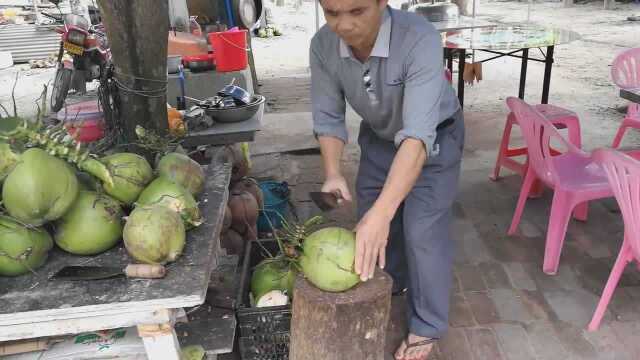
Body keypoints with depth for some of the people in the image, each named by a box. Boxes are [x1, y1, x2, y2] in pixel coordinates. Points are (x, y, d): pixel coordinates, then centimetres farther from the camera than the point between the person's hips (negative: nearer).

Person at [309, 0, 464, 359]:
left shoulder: (420, 39, -39)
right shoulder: (322, 46, -23)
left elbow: (418, 134, -46)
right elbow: (328, 116, -13)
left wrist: (382, 213, -55)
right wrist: (333, 173, -31)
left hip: (435, 136, -4)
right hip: (378, 135, 5)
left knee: (422, 231, -6)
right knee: (370, 220, 14)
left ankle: (427, 327, 17)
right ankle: (391, 284, 44)